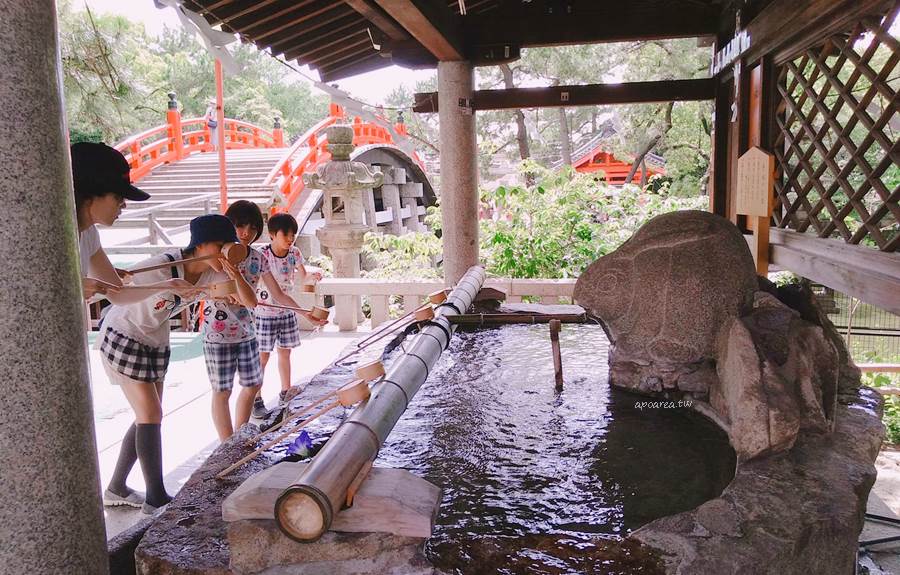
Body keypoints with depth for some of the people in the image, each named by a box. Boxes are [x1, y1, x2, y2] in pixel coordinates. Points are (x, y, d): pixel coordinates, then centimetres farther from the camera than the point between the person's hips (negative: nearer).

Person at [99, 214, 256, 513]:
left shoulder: (213, 273, -11)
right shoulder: (163, 265, -30)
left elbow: (250, 302, -13)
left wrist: (237, 275, -32)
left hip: (156, 342, 8)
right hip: (123, 337, -7)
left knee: (147, 415, 11)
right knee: (151, 414, -7)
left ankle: (116, 488, 27)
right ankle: (156, 499, 3)